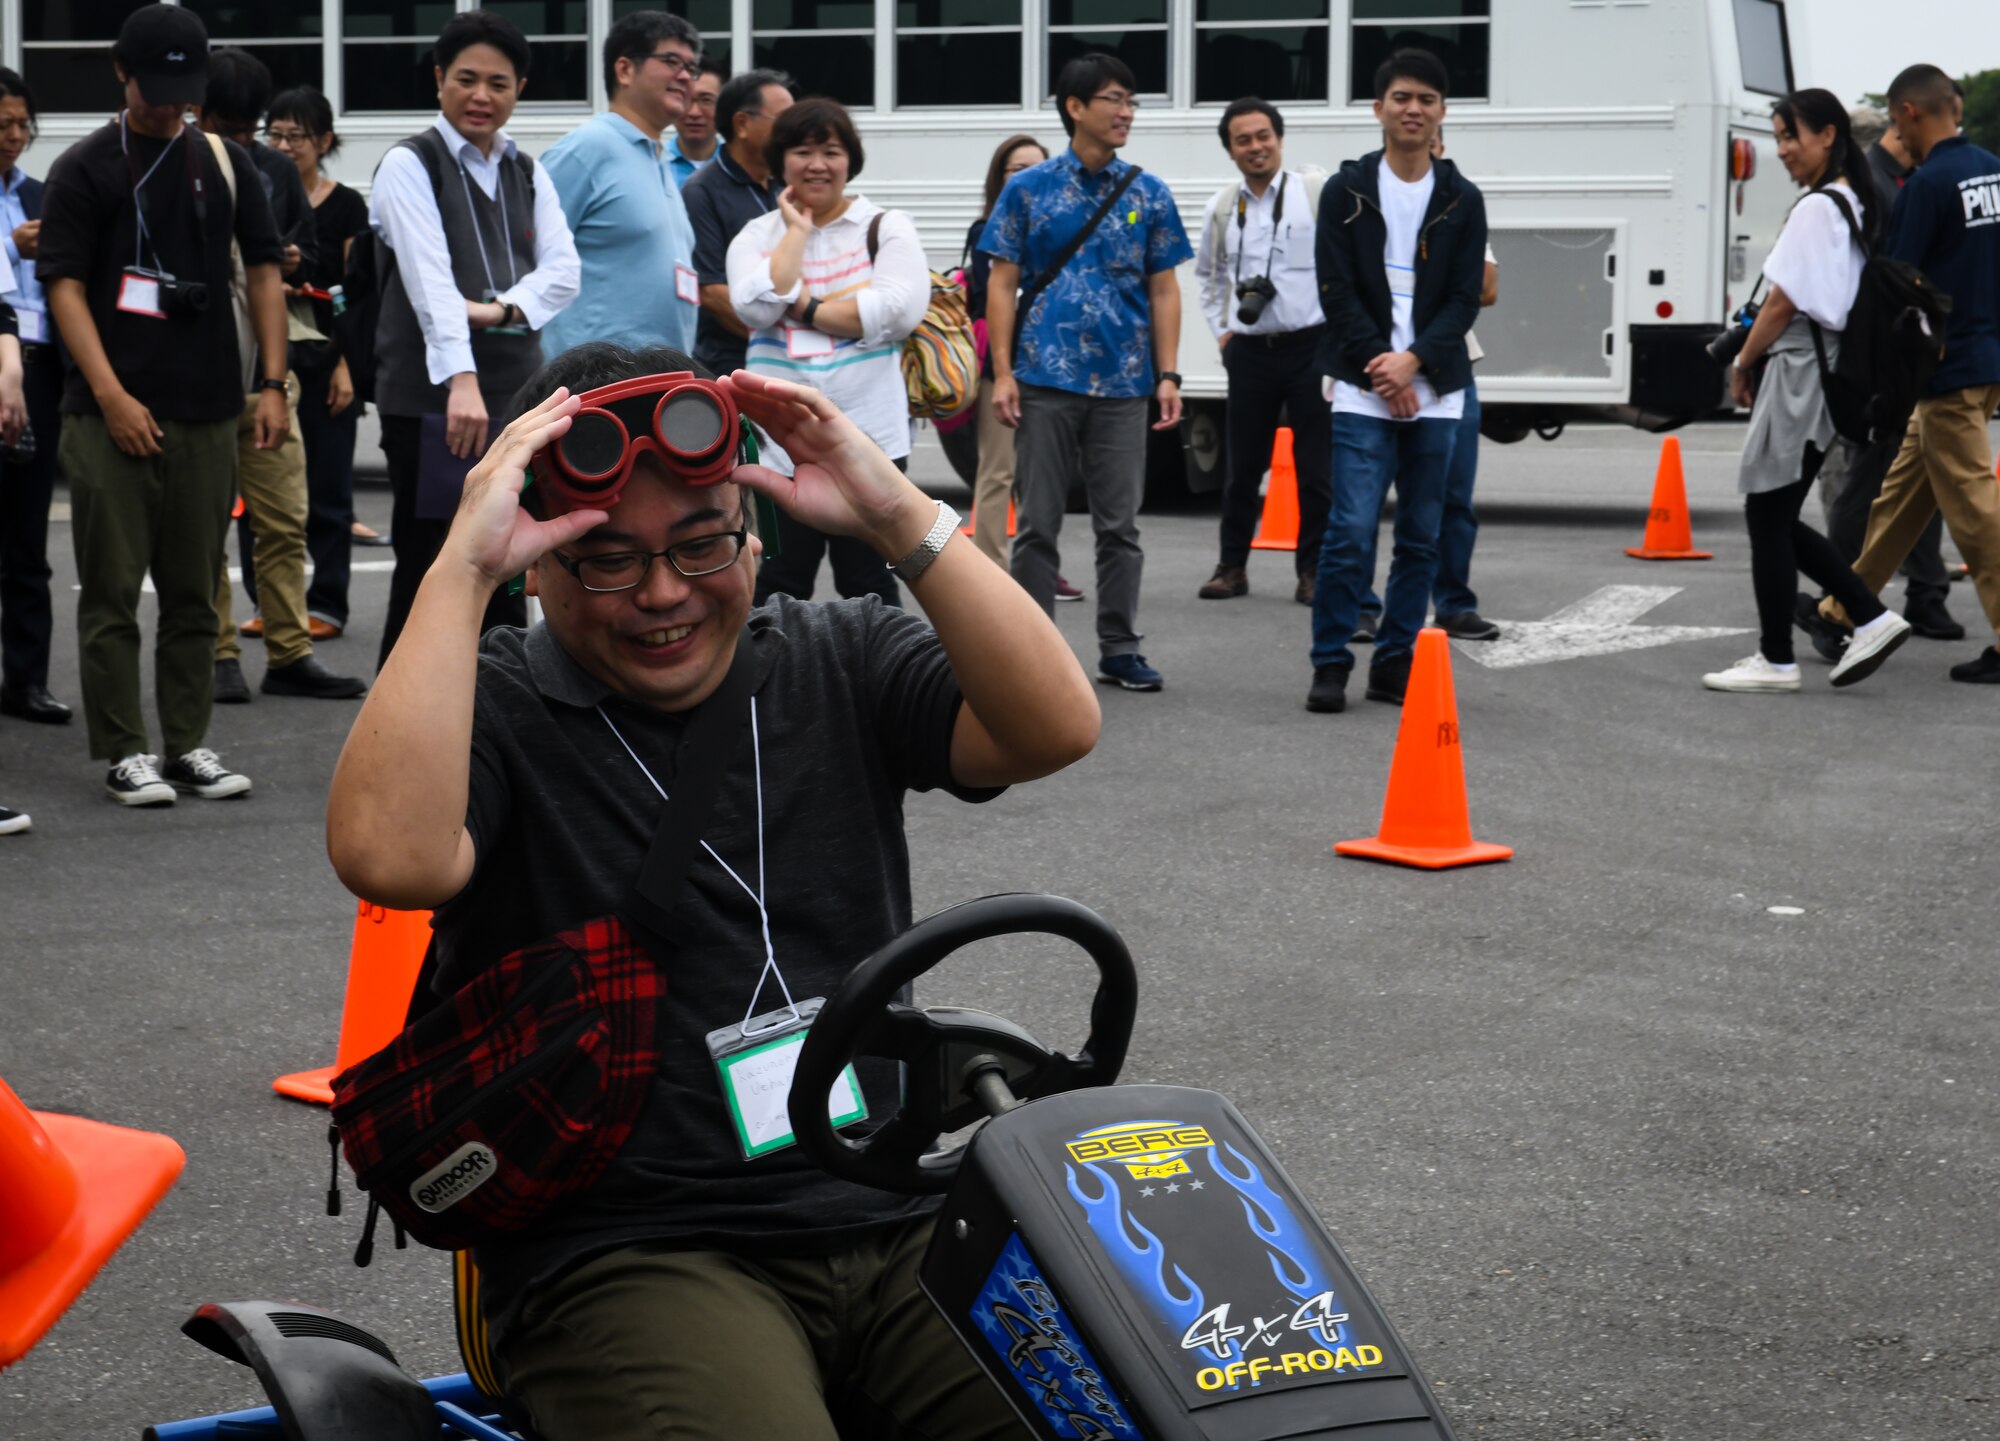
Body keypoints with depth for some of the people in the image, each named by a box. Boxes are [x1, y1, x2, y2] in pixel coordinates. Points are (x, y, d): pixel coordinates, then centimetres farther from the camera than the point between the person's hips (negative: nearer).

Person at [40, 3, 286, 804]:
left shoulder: (223, 164, 11)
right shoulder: (84, 169, -1)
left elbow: (264, 272, 13)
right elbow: (64, 287, -5)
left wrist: (271, 384, 4)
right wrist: (110, 394, -14)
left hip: (208, 414, 4)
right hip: (112, 416, -4)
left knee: (195, 594, 8)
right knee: (112, 594, 0)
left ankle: (188, 745, 16)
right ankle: (123, 754, 6)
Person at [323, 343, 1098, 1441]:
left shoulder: (842, 662, 11)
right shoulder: (489, 705, 2)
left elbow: (1055, 730, -6)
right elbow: (388, 856, -20)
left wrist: (899, 517, -14)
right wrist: (461, 568, -17)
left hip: (892, 1230, 3)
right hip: (627, 1258, -3)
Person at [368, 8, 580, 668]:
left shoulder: (528, 174, 15)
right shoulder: (410, 165, -5)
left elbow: (564, 268, 5)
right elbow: (430, 277, -18)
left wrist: (506, 309, -15)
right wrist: (461, 380, -30)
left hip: (516, 391, 6)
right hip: (431, 397, -6)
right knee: (429, 577, -3)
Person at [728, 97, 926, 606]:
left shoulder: (886, 227, 5)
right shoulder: (757, 235, 11)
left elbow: (900, 310, -12)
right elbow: (756, 308, -8)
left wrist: (804, 307, -8)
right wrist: (797, 231, -3)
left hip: (868, 434, -2)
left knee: (867, 584, 4)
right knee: (777, 584, 7)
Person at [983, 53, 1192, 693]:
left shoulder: (1149, 194, 7)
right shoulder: (1028, 190, 2)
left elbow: (1163, 290, 8)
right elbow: (1003, 284, 2)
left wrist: (1168, 375, 0)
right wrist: (1002, 373, -6)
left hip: (1123, 382, 2)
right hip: (1045, 379, -1)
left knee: (1120, 524, 5)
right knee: (1037, 522, 2)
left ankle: (1119, 648, 13)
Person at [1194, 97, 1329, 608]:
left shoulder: (1318, 195, -2)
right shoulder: (1221, 208, 10)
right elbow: (1210, 276, 25)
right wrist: (1220, 330, 14)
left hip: (1312, 347, -3)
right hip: (1249, 351, 3)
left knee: (1317, 470, 0)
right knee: (1243, 467, 9)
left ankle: (1313, 571, 10)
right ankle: (1232, 566, 21)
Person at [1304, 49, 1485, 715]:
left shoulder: (1463, 200, 7)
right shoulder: (1347, 191, 3)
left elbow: (1464, 299, 2)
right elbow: (1337, 291, -2)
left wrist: (1413, 361, -13)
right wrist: (1381, 365, -12)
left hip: (1435, 393, 3)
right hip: (1363, 391, -2)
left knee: (1420, 539, 6)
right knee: (1350, 532, -9)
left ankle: (1395, 663, 14)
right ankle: (1330, 665, -1)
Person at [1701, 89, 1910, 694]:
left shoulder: (1817, 208, -16)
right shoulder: (1857, 206, 14)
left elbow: (1785, 302, -16)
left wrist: (1744, 362, -2)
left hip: (1800, 373, -10)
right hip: (1834, 371, 10)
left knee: (1768, 519, -1)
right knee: (1777, 520, 15)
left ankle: (1775, 660, 5)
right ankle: (1871, 618, 12)